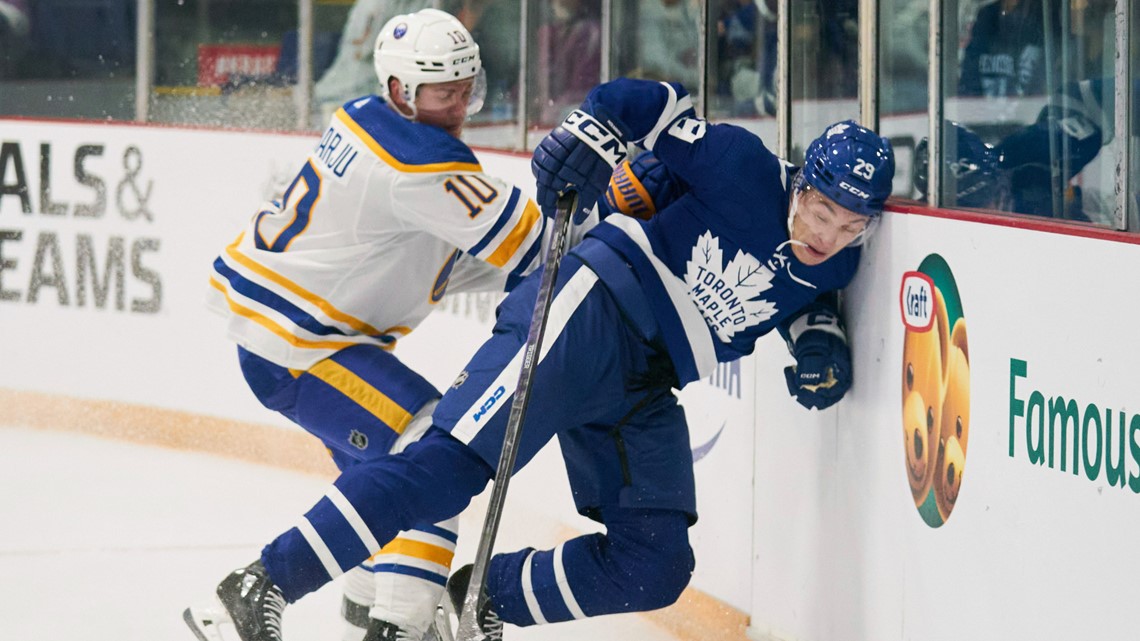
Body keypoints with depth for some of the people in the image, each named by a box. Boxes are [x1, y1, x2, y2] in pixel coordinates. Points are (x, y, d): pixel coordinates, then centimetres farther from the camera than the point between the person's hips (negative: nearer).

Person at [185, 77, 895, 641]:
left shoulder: (834, 268, 8)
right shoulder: (742, 170, -9)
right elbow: (649, 104, -7)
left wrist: (821, 338, 6)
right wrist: (586, 135, -25)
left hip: (644, 390, 8)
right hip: (590, 310, -8)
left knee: (656, 568, -1)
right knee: (455, 461, -21)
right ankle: (265, 584, -23)